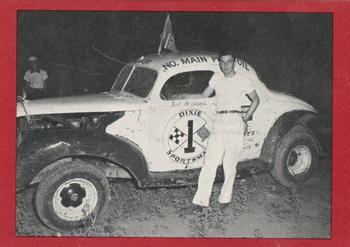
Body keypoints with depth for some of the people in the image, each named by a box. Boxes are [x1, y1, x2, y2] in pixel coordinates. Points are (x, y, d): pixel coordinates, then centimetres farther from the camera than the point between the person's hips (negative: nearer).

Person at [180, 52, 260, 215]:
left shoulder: (244, 81, 6)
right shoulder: (216, 78, 14)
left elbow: (256, 100, 15)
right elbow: (204, 95, 24)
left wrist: (246, 119, 10)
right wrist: (183, 96, 20)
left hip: (235, 123, -3)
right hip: (218, 122, 3)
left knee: (229, 164, -3)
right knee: (209, 163, -5)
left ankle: (225, 200, 11)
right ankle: (199, 202, -5)